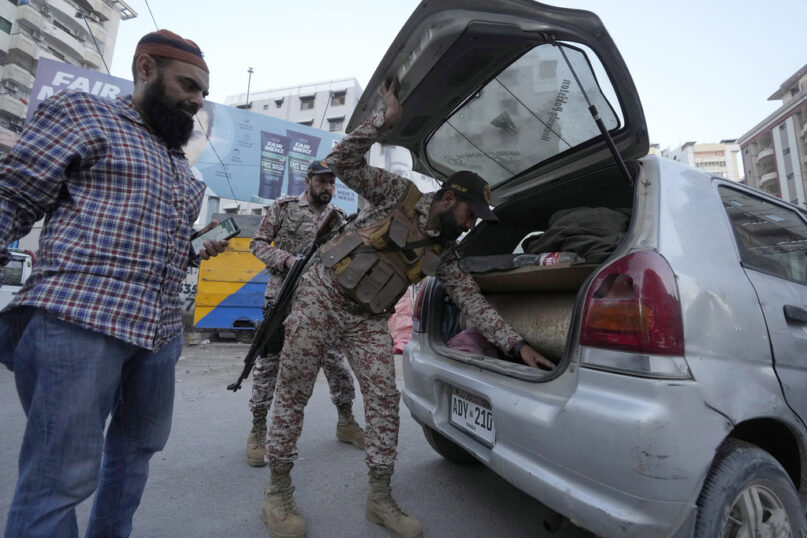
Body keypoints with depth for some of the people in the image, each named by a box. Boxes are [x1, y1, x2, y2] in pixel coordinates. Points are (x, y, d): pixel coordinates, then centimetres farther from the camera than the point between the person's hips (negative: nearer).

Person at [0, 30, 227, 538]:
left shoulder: (180, 164, 23)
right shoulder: (82, 112, 4)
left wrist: (196, 250, 10)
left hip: (160, 330, 8)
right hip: (77, 318, -7)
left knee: (140, 445, 18)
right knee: (62, 475, -2)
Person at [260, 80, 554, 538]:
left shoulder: (444, 255, 5)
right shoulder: (399, 193, -4)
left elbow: (474, 302, 2)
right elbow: (342, 163, -10)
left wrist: (517, 344, -4)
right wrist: (385, 120, -18)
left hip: (370, 320, 4)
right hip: (322, 296, -4)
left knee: (385, 401, -2)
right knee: (293, 394, 1)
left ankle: (381, 499, 17)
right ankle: (278, 492, 20)